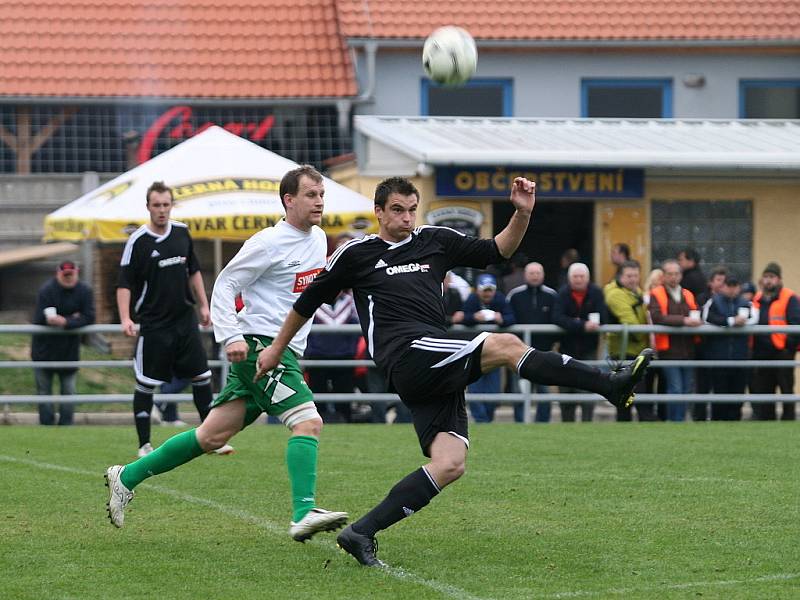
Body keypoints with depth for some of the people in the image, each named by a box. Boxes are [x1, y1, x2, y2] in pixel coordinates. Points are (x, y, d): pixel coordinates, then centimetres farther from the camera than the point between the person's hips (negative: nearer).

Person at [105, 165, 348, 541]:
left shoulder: (318, 239, 15)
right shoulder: (269, 243, -11)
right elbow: (225, 285, -9)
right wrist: (231, 337, -20)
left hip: (286, 353, 9)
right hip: (259, 346, -8)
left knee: (212, 437, 8)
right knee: (308, 422, -22)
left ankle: (126, 478, 15)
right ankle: (304, 515, -29)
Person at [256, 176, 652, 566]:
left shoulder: (436, 241, 23)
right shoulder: (356, 254, 12)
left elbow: (497, 251, 23)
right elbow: (309, 301, 22)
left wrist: (522, 214, 6)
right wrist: (276, 349, 28)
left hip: (440, 373, 6)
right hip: (407, 355, -6)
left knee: (449, 465, -10)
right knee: (506, 345, -22)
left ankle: (361, 533, -8)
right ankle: (613, 385, -26)